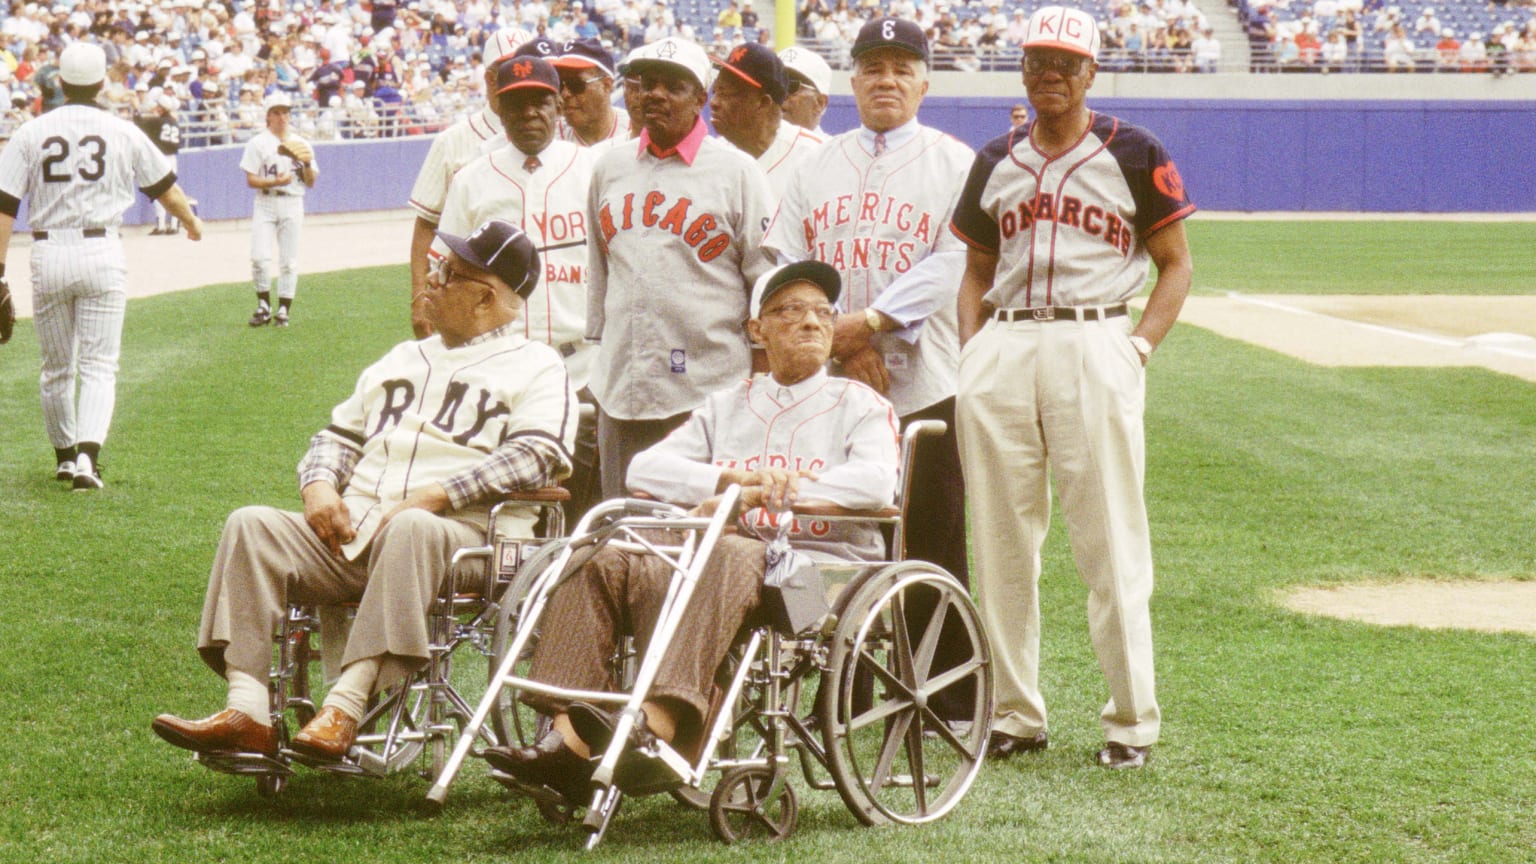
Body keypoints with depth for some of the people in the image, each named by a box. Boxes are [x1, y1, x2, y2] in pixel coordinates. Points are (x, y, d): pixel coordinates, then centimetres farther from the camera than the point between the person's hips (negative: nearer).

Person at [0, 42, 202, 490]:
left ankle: (65, 455, 28)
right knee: (98, 365, 0)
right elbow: (166, 188, 15)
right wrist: (192, 223, 35)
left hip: (48, 255, 1)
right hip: (101, 253, -1)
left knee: (57, 367, 16)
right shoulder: (124, 133, 1)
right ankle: (87, 454, -19)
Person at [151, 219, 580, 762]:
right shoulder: (403, 361, 32)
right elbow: (339, 434, 31)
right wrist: (319, 485, 6)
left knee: (413, 530, -41)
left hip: (458, 535, -6)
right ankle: (247, 712, -32)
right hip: (350, 532, 6)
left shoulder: (536, 367, 10)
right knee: (252, 526, -18)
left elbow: (537, 456, -7)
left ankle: (345, 707, -47)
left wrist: (434, 496, -15)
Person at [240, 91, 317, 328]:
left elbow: (311, 183, 10)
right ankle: (263, 306, 0)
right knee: (260, 257, -13)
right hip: (265, 203, -2)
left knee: (289, 261, 0)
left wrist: (307, 164, -9)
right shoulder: (258, 143, 3)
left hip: (292, 204, 2)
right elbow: (251, 180, -3)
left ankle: (283, 310, 6)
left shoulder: (301, 145, 11)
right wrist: (274, 182, -20)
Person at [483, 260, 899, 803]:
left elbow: (876, 481, -9)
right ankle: (569, 736, -36)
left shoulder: (860, 405, 14)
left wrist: (764, 492, -17)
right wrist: (733, 478, -7)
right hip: (715, 562, 5)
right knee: (605, 558, -22)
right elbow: (645, 468, 12)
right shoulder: (728, 406, 27)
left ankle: (661, 724, -57)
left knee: (730, 555, -39)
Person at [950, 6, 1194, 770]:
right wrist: (971, 354, 6)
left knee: (1111, 541, -6)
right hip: (1003, 349, 4)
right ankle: (1016, 713, 12)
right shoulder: (995, 161, 15)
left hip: (1095, 344, -4)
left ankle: (1132, 718, 0)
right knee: (1001, 542, 4)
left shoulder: (1133, 155, 4)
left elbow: (1174, 263, 6)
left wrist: (1140, 343, -7)